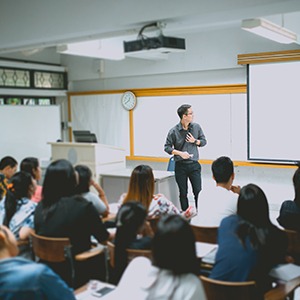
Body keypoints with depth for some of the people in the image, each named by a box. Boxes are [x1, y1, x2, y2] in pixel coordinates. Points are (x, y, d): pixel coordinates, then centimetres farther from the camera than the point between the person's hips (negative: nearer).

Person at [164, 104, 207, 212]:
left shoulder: (196, 127, 1)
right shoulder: (173, 131, -8)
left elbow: (203, 141, 11)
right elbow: (167, 147, -4)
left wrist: (195, 141, -10)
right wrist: (180, 153, -17)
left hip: (194, 165, 2)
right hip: (180, 166, -1)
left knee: (198, 191, -2)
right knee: (183, 193, 8)